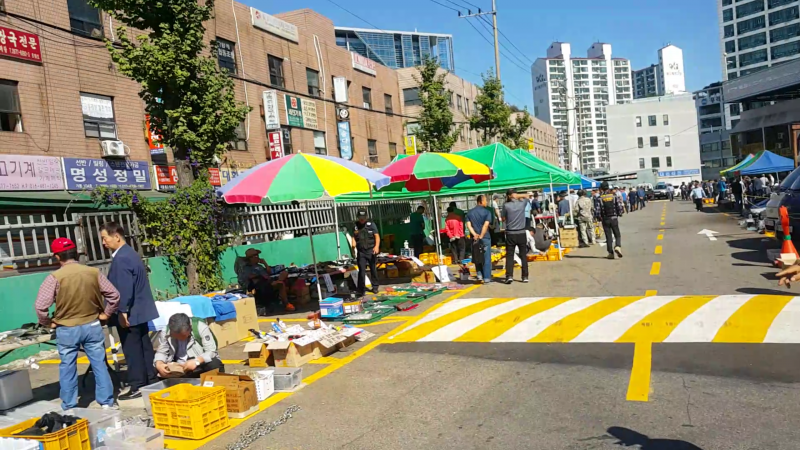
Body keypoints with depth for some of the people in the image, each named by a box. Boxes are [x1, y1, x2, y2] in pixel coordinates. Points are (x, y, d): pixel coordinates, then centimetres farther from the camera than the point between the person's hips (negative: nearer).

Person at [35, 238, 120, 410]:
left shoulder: (55, 277, -13)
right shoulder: (94, 272, -5)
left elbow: (40, 306, -15)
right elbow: (114, 295, -2)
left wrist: (48, 323, 1)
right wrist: (105, 314, 9)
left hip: (66, 329, -2)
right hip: (92, 326, 2)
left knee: (67, 368, 11)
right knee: (99, 364, 9)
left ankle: (69, 407, 21)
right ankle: (107, 402, 14)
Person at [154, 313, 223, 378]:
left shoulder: (201, 327, -18)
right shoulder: (164, 332, -8)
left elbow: (211, 351, -19)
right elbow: (161, 352, 0)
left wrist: (197, 361, -36)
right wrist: (159, 364, -22)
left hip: (201, 364, -3)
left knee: (215, 365, -35)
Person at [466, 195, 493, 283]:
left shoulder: (470, 212, 8)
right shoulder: (487, 212, -6)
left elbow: (468, 225, -2)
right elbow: (486, 225, -16)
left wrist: (475, 235, -10)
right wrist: (481, 236, -14)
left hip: (474, 238, 4)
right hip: (485, 238, -4)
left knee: (477, 258, 15)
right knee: (486, 258, 2)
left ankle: (479, 275, 9)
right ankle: (487, 278, 4)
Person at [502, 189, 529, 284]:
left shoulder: (506, 206, -8)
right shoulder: (522, 203, -1)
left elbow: (503, 218, 5)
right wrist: (517, 197, 18)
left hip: (510, 234, -2)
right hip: (522, 233, 2)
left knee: (509, 256, 3)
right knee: (524, 255, 9)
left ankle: (509, 276, -7)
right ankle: (525, 276, 11)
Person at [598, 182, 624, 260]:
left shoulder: (600, 199, -8)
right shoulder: (615, 197, -4)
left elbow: (598, 211, -12)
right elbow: (620, 208, -7)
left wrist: (600, 217, 5)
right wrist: (620, 213, 13)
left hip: (605, 220, 0)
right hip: (614, 219, 0)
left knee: (608, 237, 7)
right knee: (617, 235, 12)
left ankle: (611, 253, 7)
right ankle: (618, 246, -14)